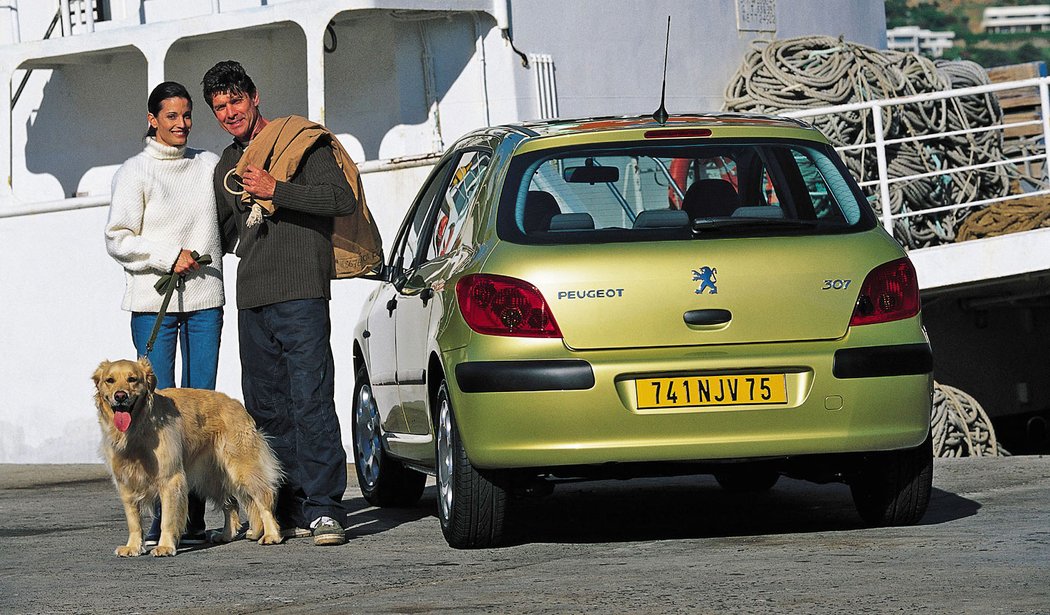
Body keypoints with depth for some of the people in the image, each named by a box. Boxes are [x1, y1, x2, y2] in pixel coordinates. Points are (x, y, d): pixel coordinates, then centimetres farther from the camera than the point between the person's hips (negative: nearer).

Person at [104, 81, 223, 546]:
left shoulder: (208, 165, 13)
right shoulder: (135, 171, 2)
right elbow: (118, 240, -3)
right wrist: (168, 257, -12)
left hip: (204, 299, 3)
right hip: (153, 301, -3)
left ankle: (194, 515, 1)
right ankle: (162, 516, -6)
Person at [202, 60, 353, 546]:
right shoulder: (226, 168, 21)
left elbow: (343, 197, -12)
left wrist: (276, 191, -17)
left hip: (300, 293, -7)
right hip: (250, 301, 7)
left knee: (311, 403, -13)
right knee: (267, 410, 5)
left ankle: (324, 508, -14)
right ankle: (291, 510, 9)